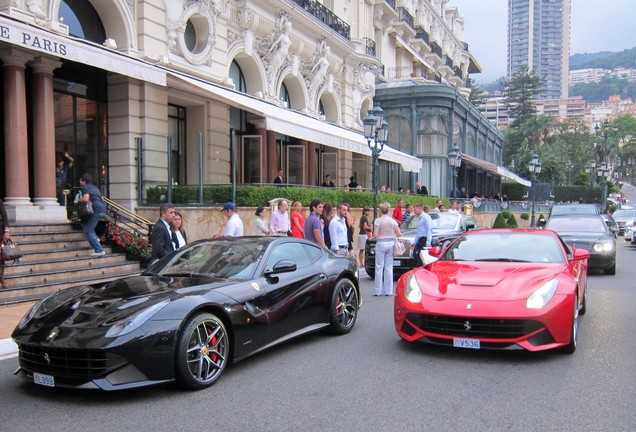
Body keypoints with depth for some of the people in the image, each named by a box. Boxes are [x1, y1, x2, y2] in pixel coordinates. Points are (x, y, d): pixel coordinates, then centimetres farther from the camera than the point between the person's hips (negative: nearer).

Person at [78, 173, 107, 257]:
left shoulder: (85, 187, -2)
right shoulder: (94, 187, 24)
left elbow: (85, 199, -18)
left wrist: (79, 200, 3)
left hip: (96, 211, -9)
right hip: (103, 210, 9)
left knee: (88, 231, -3)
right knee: (84, 222, 27)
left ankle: (99, 250, -10)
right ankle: (95, 239, 17)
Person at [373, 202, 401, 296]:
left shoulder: (378, 220, -7)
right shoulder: (393, 221, 5)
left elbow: (375, 235, -13)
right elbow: (399, 234, 3)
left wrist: (374, 235, 9)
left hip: (381, 243, -4)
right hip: (391, 243, 4)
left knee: (379, 267, 0)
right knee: (389, 267, 7)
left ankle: (378, 290, 0)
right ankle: (388, 290, 8)